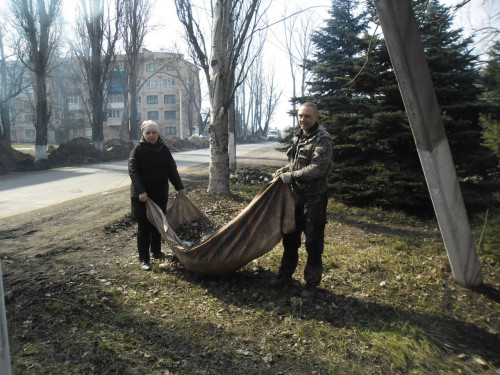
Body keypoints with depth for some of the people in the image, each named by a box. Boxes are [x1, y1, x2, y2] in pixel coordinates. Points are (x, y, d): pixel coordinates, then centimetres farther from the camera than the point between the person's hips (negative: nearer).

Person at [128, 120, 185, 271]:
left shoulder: (164, 149, 5)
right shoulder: (138, 149, -7)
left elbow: (172, 170, 9)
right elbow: (133, 171, -13)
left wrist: (179, 187, 3)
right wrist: (141, 191, -23)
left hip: (160, 193, 4)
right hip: (143, 195, -4)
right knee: (144, 226, 0)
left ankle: (156, 251, 32)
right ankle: (144, 258, 9)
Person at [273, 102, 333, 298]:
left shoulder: (323, 139, -14)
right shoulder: (298, 136, 11)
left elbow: (318, 169, -24)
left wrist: (291, 176, -18)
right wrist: (284, 170, 4)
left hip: (314, 197, -8)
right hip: (296, 194, 8)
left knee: (313, 242, 4)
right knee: (290, 236, 17)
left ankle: (312, 283, 20)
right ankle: (285, 274, 33)